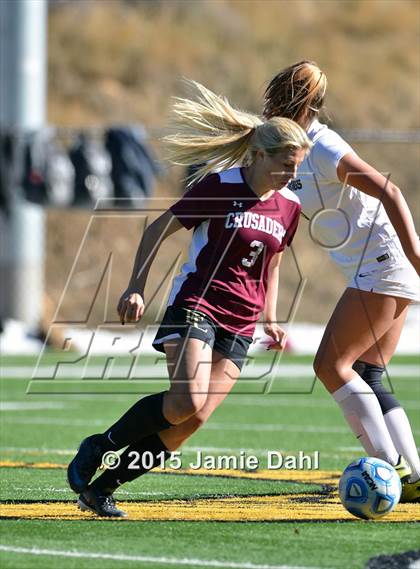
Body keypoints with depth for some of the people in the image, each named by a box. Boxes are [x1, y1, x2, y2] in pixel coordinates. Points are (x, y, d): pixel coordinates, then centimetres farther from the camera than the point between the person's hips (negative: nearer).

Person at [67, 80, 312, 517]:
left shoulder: (288, 207, 7)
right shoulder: (219, 186, -10)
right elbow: (158, 230, -3)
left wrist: (270, 320, 12)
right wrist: (135, 288, -9)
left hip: (239, 326, 5)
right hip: (195, 305, -5)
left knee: (192, 421, -6)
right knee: (186, 402, -25)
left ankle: (102, 488, 4)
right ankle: (99, 447, -3)